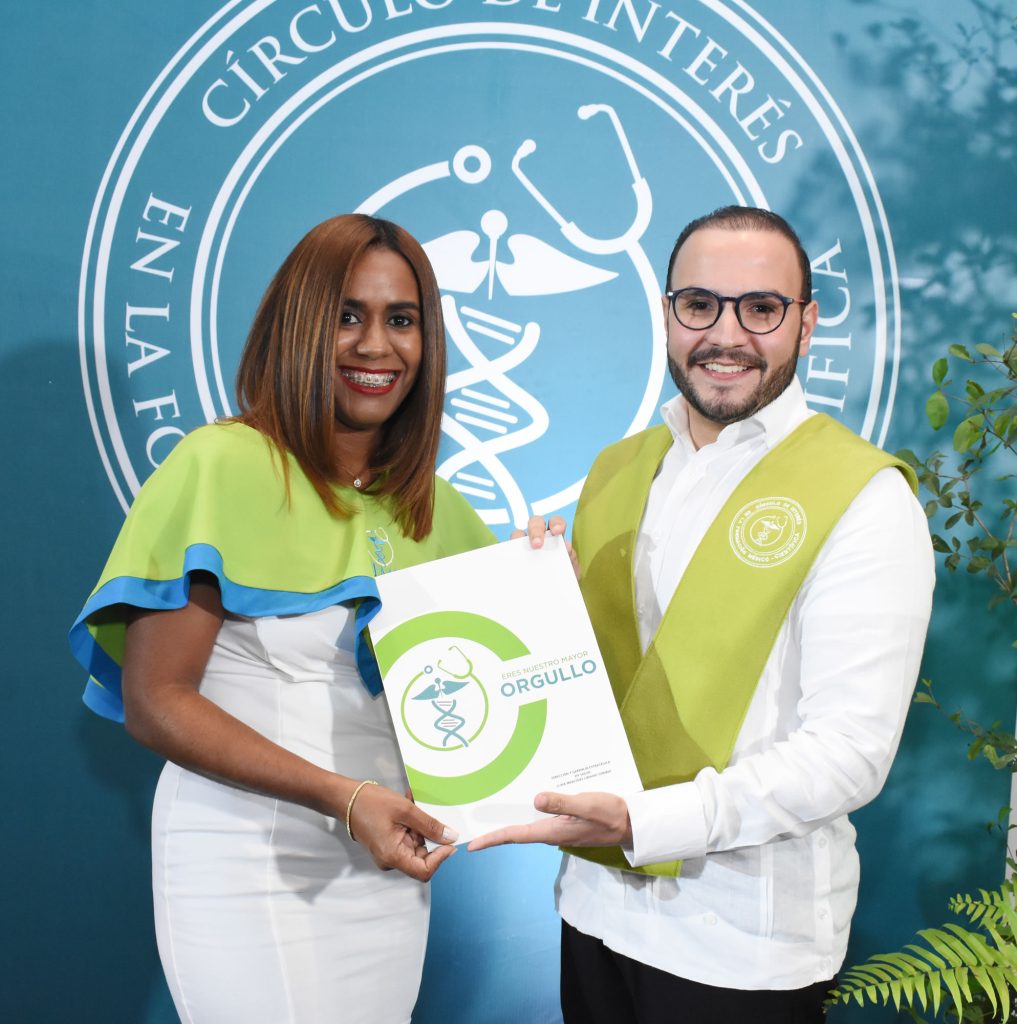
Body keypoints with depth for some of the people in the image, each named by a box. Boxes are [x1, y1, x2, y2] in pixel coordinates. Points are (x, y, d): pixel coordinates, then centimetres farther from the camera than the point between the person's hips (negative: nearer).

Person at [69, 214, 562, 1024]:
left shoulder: (436, 510, 6)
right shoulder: (223, 465, -12)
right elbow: (153, 701, -14)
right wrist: (342, 796, -21)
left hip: (387, 863, 6)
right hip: (245, 860, -5)